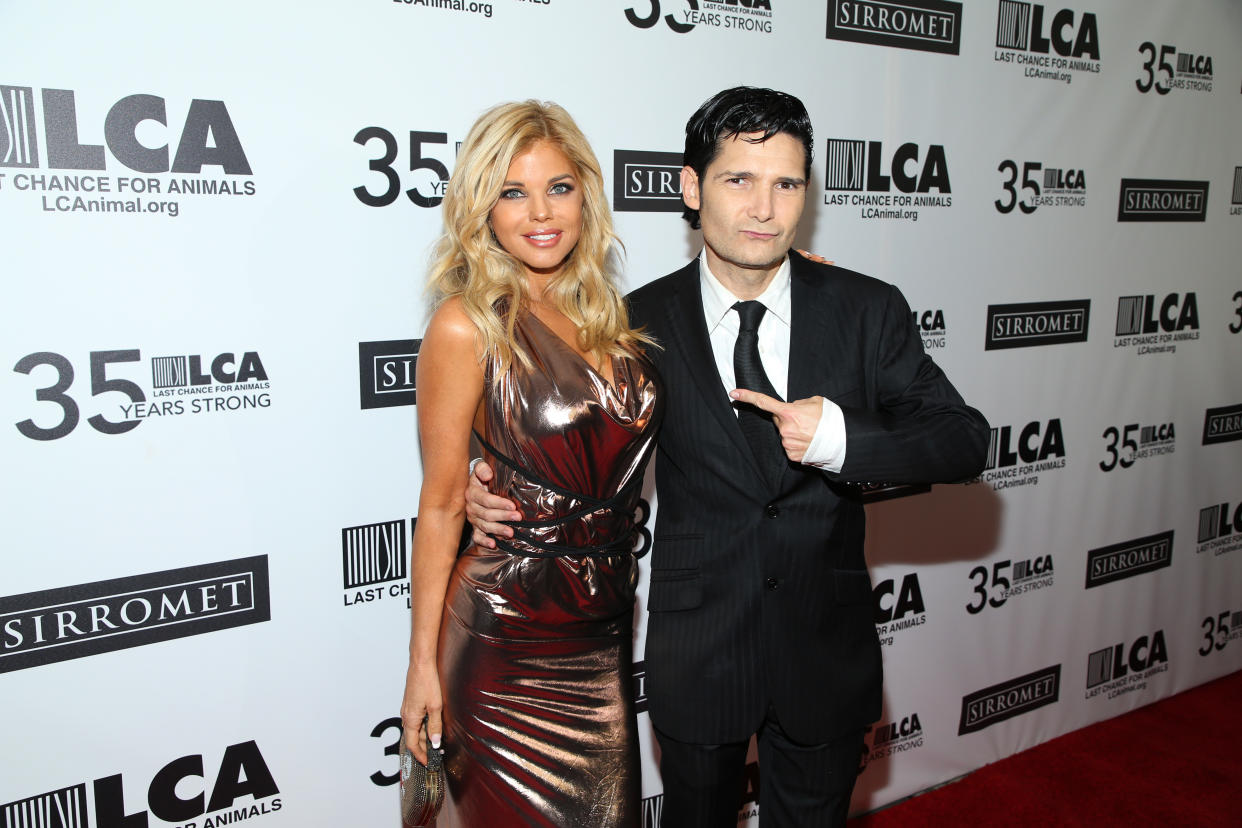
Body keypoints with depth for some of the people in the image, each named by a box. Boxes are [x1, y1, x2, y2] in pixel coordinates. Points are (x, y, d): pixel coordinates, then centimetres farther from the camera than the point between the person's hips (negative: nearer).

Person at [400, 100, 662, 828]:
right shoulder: (467, 327, -13)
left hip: (607, 627, 6)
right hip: (508, 637, -6)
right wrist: (423, 662, -7)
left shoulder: (609, 313, 4)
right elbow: (442, 504, -10)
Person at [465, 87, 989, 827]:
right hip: (697, 649, 0)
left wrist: (842, 440, -25)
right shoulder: (642, 323, -8)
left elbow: (966, 441, -8)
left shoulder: (867, 310, -7)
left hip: (826, 653, 1)